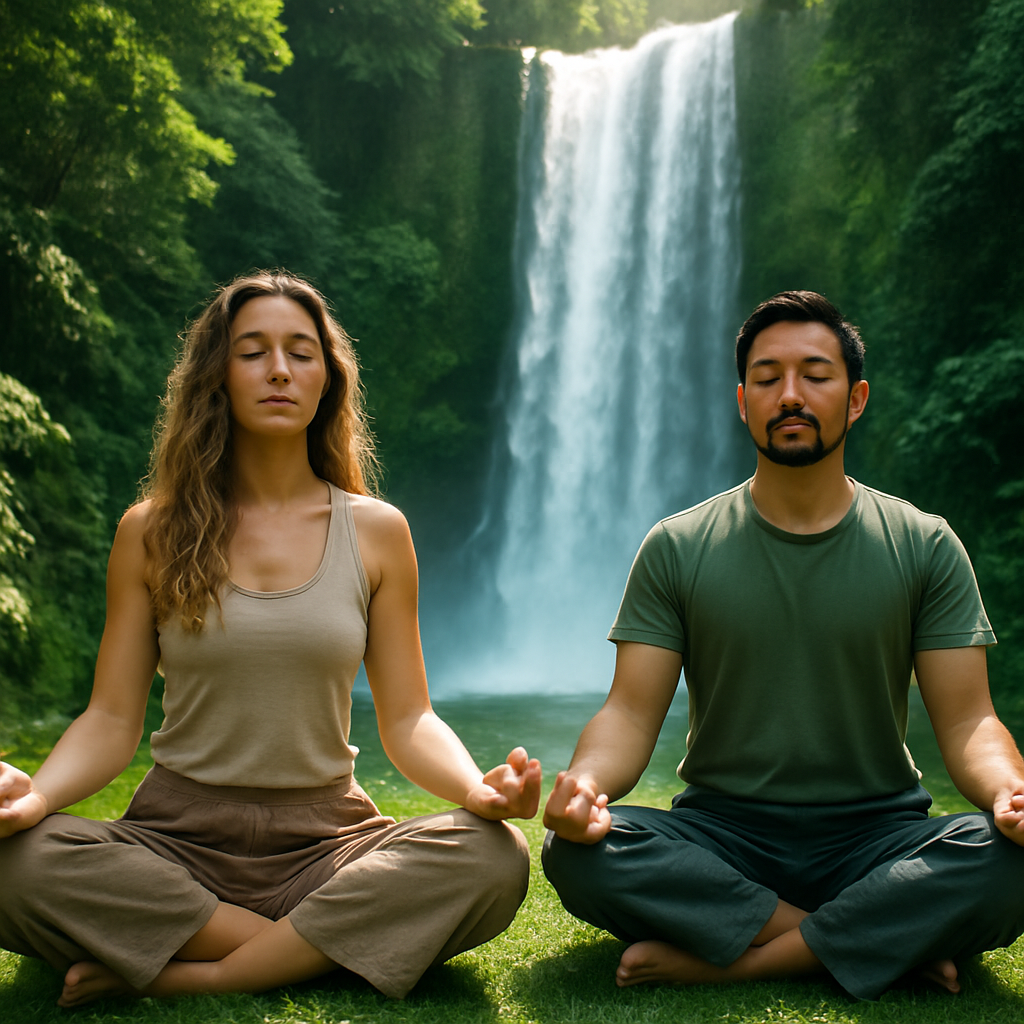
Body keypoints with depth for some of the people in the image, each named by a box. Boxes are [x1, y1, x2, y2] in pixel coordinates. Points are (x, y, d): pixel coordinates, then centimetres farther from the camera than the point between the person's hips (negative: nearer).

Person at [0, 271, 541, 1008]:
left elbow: (407, 720, 3)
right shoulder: (151, 532, 5)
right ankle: (334, 946, -16)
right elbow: (112, 719, 1)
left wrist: (478, 789, -19)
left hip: (325, 837, 1)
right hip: (178, 833, 0)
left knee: (493, 860, -28)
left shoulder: (376, 532, 5)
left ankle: (180, 975, -20)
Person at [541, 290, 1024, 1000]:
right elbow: (631, 714, -2)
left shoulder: (924, 547, 3)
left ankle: (723, 961, -22)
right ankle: (896, 942, -20)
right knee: (579, 853, -29)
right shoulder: (677, 549, 3)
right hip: (722, 834, 1)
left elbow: (967, 721, -2)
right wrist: (585, 782, -26)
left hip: (877, 836, 0)